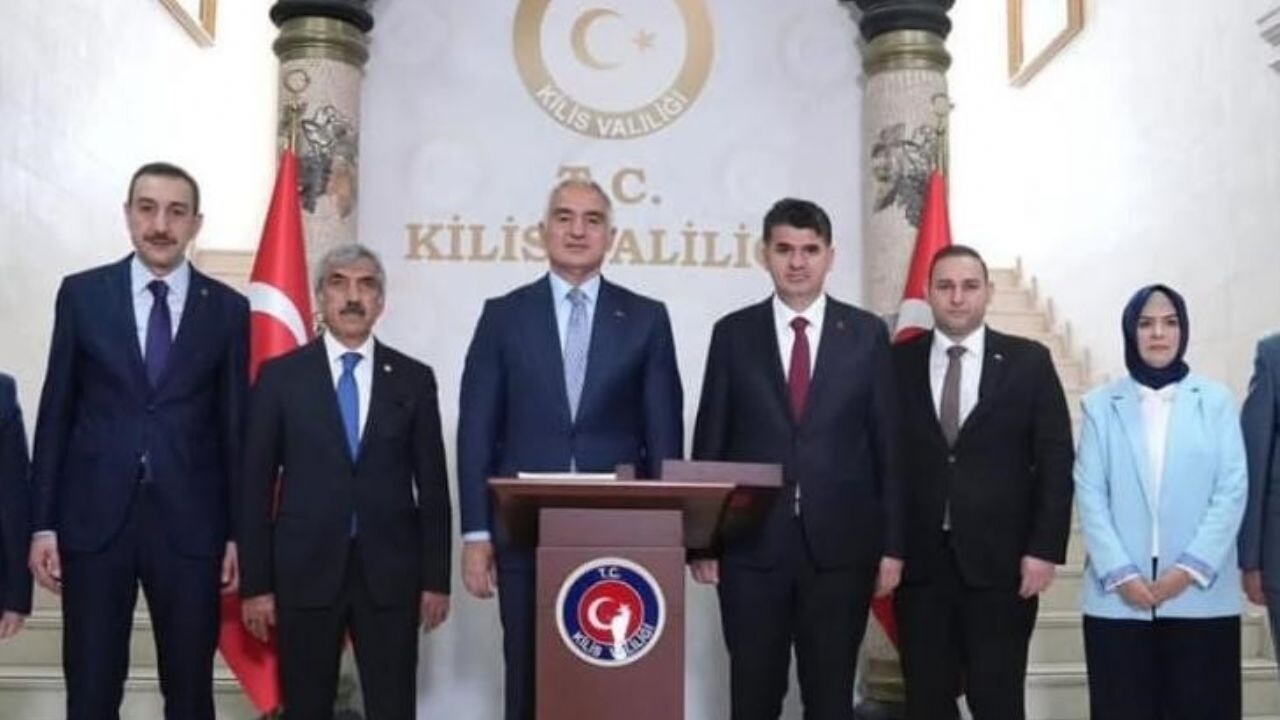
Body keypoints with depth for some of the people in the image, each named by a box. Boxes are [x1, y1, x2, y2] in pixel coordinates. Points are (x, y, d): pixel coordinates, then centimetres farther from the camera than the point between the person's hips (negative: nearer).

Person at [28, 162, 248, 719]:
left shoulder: (228, 308, 4)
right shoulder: (81, 294, 4)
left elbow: (235, 424, 5)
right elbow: (56, 412, 5)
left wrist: (238, 531, 2)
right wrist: (43, 524, 0)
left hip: (191, 524, 0)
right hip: (94, 519, 0)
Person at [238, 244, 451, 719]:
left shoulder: (414, 379, 6)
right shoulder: (280, 376, 3)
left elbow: (432, 485, 6)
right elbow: (256, 485, 2)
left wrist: (436, 578, 2)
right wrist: (255, 582, -2)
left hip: (390, 572, 1)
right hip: (305, 570, 0)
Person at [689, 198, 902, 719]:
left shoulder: (866, 333, 3)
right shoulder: (734, 333, 4)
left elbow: (888, 445, 3)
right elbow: (710, 443, 5)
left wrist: (892, 544, 0)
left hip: (840, 545, 0)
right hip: (752, 544, 0)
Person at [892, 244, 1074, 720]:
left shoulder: (1028, 361, 3)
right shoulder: (899, 362, 5)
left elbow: (1056, 461, 1)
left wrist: (1045, 548, -6)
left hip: (1001, 560, -1)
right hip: (919, 560, 1)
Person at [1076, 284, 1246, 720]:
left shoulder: (1216, 401, 5)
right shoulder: (1100, 405, 6)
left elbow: (1232, 492, 0)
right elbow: (1089, 495, 0)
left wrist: (1191, 569, -10)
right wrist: (1120, 573, -10)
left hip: (1201, 594, 0)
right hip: (1118, 596, 0)